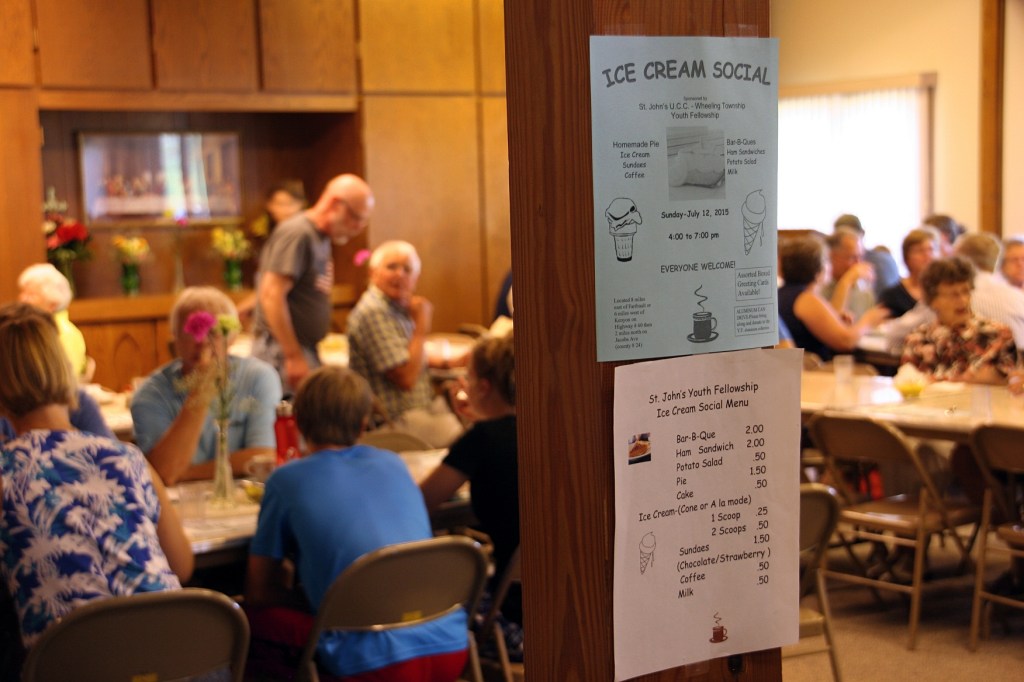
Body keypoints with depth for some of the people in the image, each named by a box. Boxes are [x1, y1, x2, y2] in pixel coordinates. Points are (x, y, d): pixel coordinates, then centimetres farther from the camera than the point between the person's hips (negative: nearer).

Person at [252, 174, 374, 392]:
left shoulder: (322, 238, 17)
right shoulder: (297, 233, -12)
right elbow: (271, 295, -19)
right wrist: (293, 356, -20)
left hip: (306, 350, 9)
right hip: (283, 350, -9)